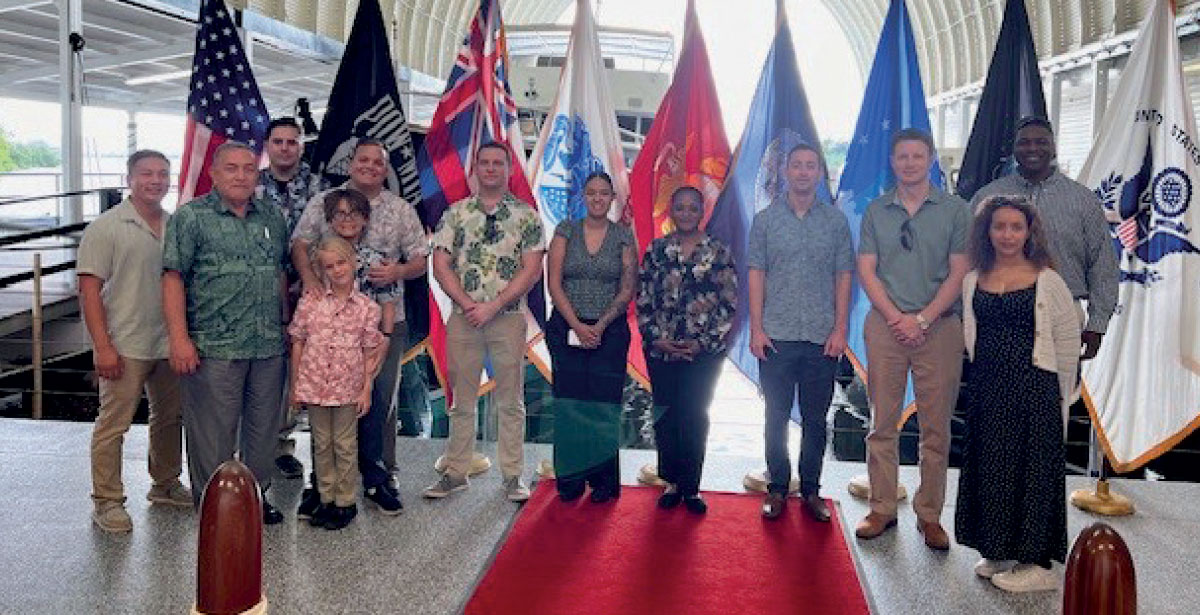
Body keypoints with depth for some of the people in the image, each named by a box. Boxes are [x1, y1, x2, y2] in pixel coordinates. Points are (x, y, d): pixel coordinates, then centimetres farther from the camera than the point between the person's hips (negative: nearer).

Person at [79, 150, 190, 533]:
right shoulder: (106, 227, -8)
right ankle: (106, 501, 11)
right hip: (125, 347, -6)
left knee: (170, 418, 16)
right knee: (113, 425, 0)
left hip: (169, 344, 6)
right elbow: (89, 289, -11)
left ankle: (166, 484, 33)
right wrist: (102, 346, -17)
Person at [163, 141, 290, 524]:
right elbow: (173, 278, -8)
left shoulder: (272, 217, 12)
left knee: (264, 428, 14)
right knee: (213, 434, 3)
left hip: (269, 347, 5)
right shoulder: (191, 217, -3)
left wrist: (286, 324, 15)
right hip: (214, 347, -5)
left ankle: (257, 495, 30)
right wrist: (179, 338, -15)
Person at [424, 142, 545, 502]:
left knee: (511, 401, 4)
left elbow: (531, 270, -4)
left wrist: (492, 307, -12)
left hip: (508, 318, -1)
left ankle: (513, 476, 13)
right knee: (462, 399, 8)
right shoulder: (455, 213, 8)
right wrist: (468, 305, -10)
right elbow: (441, 265, 2)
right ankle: (455, 472, 18)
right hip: (463, 319, 1)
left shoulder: (526, 216, 3)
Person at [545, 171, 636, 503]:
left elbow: (627, 290, 1)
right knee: (569, 404, 1)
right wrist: (577, 325, -9)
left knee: (603, 405, -1)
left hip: (609, 330, 0)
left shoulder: (623, 236, 5)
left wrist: (600, 326, -9)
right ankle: (570, 480, 12)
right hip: (567, 329, 0)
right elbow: (554, 283, -1)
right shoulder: (565, 230, 4)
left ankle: (604, 481, 10)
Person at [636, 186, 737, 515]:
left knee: (695, 417, 2)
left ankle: (691, 487, 14)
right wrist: (656, 337, -7)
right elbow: (642, 299, 4)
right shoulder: (656, 250, 6)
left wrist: (705, 342, -8)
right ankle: (672, 482, 21)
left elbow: (730, 303, -1)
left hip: (705, 351, -1)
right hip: (661, 349, 1)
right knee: (665, 416, 5)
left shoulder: (719, 251, 2)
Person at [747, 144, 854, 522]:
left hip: (822, 337, 1)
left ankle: (811, 490, 20)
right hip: (776, 336, 0)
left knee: (816, 420, 8)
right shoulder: (766, 220, 5)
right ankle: (777, 488, 18)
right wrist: (756, 328, -4)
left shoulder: (836, 220, 6)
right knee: (776, 417, 6)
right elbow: (756, 275, 3)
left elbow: (844, 277, 5)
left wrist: (840, 330, -2)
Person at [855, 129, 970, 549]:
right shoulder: (876, 211, 9)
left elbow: (959, 273, -1)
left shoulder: (954, 210, 4)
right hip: (886, 324, 1)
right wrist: (896, 318, -8)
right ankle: (882, 509, 14)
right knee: (882, 422, 4)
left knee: (936, 427, 3)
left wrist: (922, 318, -10)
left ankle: (929, 515, 14)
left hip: (939, 326, -1)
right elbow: (866, 270, 4)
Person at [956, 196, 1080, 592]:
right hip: (987, 390, 5)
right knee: (989, 467, 9)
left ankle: (1036, 563, 11)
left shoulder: (1048, 282, -5)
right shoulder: (973, 281, 7)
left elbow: (1068, 344, -1)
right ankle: (999, 553, 24)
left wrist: (1058, 395, 3)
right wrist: (988, 377, 10)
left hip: (1034, 389, -4)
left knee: (1031, 469, 0)